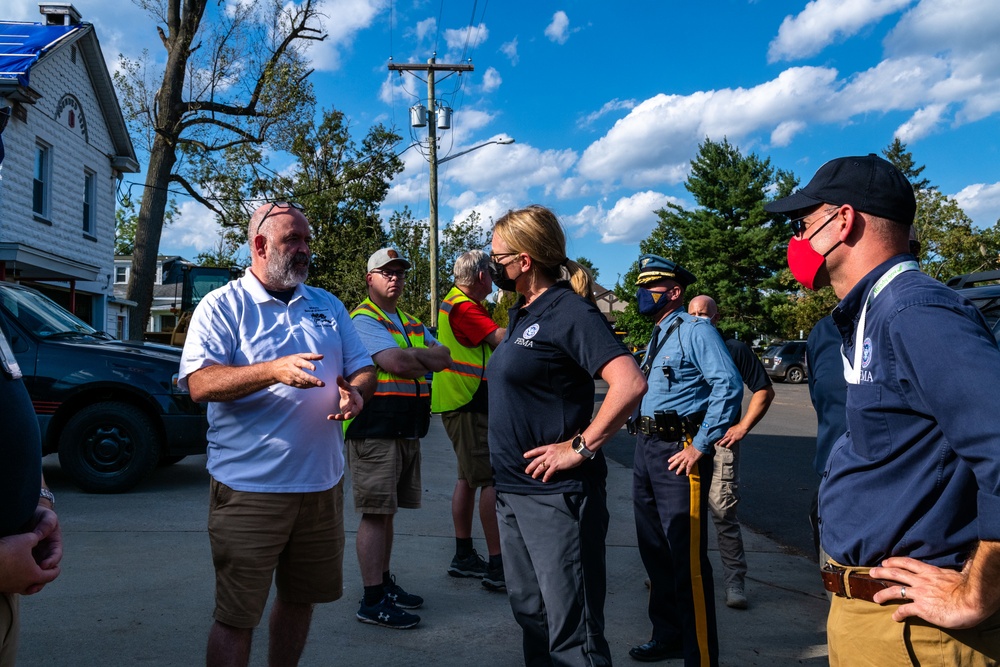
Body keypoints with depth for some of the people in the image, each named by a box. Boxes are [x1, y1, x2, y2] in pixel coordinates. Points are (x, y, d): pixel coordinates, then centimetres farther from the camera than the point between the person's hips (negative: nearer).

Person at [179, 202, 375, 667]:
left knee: (300, 599, 19)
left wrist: (355, 394, -10)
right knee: (236, 619, 3)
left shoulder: (328, 306, 12)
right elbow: (200, 383, -15)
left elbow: (363, 369, 13)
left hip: (322, 484, 5)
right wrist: (273, 371, -29)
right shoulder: (222, 306, -3)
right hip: (249, 489, -5)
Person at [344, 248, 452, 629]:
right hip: (375, 430, -8)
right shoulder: (363, 319, -7)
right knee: (376, 512, -6)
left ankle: (384, 582, 26)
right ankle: (372, 601, 0)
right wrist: (425, 358, -4)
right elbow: (397, 362, -22)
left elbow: (444, 358, 6)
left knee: (387, 511, 15)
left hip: (407, 430, 8)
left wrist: (411, 357, -11)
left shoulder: (411, 324, 20)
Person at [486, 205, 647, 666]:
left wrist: (580, 448, -21)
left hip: (556, 494, -9)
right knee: (530, 615, 20)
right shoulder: (520, 314, 13)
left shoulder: (569, 311, -14)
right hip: (512, 491, 9)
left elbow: (629, 384, -26)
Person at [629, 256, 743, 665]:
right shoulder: (655, 338, 18)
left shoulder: (695, 331, -9)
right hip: (645, 448, 10)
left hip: (679, 452, -9)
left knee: (687, 559, -7)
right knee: (654, 551, 17)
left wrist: (700, 446, -21)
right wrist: (643, 443, 15)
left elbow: (729, 385, -19)